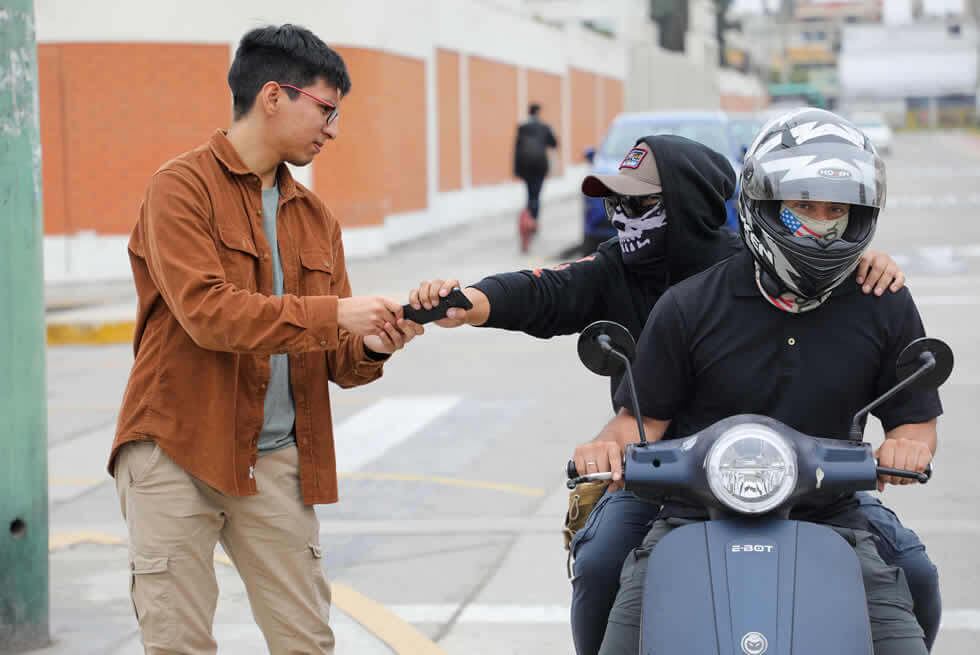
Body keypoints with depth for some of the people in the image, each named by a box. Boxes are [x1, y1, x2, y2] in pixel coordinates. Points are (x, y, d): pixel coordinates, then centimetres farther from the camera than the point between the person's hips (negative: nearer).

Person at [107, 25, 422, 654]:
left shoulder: (316, 218, 14)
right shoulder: (182, 187, -6)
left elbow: (335, 360, 13)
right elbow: (205, 311, -19)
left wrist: (370, 347, -10)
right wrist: (334, 312, -21)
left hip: (275, 460, 5)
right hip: (177, 451, -5)